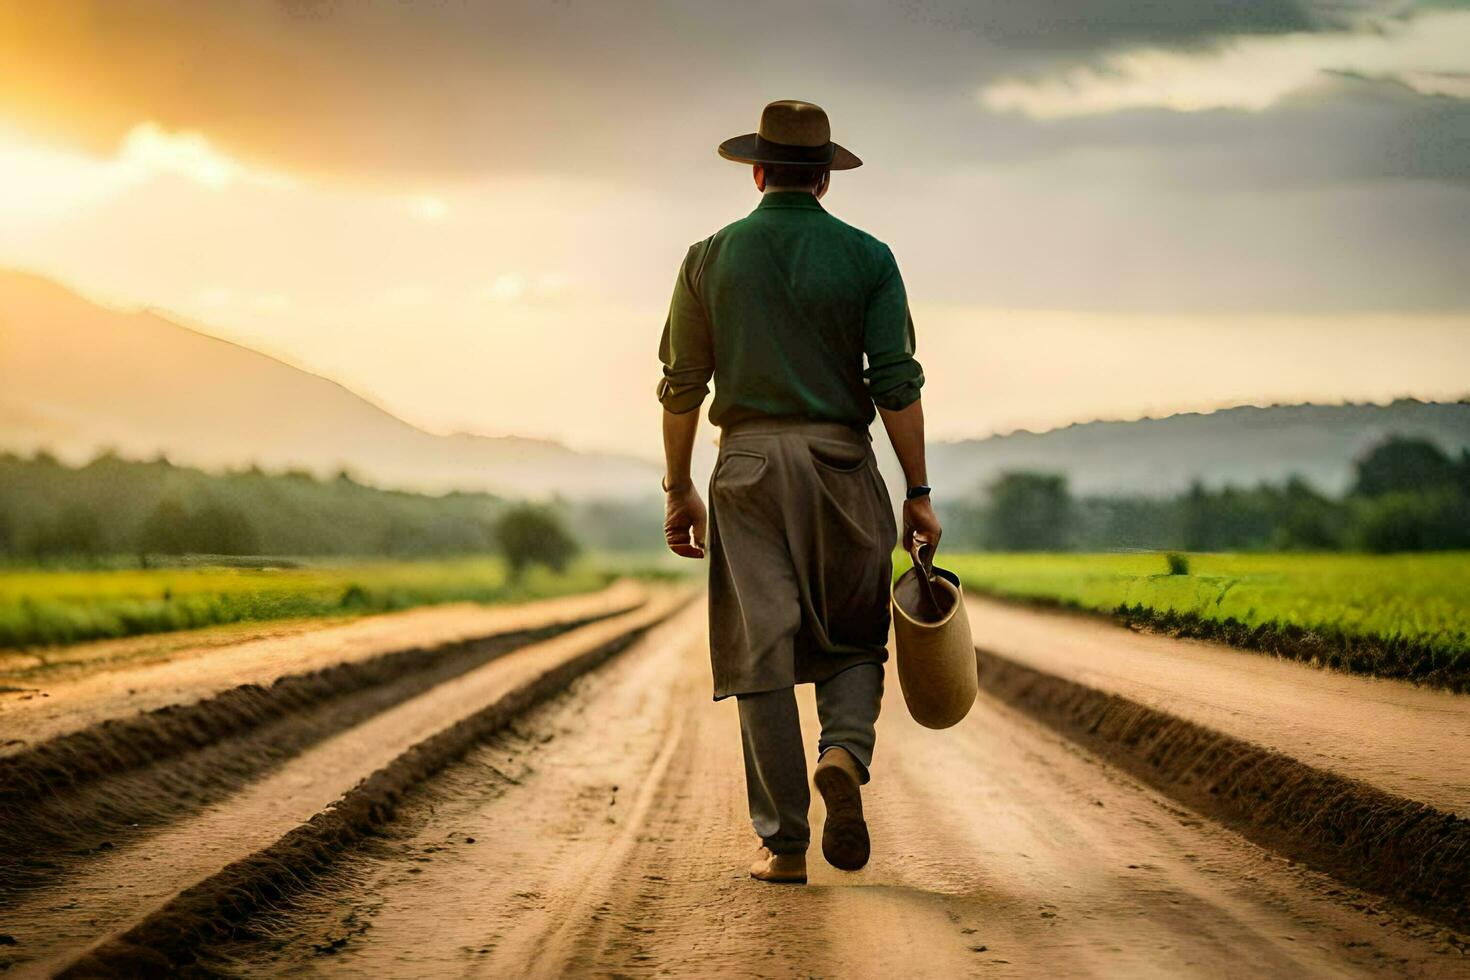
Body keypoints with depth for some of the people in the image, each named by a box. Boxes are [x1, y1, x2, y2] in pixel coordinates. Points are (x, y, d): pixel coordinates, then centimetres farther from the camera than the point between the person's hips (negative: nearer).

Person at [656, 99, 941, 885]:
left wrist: (678, 490, 11)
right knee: (851, 638, 14)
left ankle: (784, 842, 0)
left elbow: (681, 384, 5)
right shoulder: (867, 258, 2)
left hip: (748, 466, 0)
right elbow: (897, 383, -4)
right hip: (840, 465, 0)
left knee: (762, 655, 1)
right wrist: (918, 492, 0)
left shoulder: (711, 256, 5)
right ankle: (844, 753, -17)